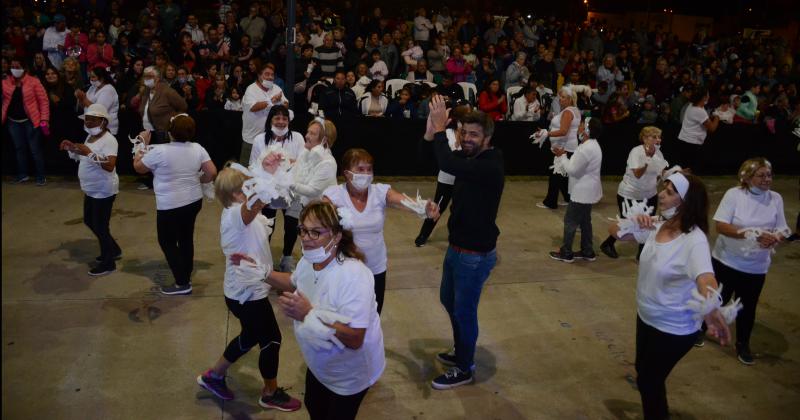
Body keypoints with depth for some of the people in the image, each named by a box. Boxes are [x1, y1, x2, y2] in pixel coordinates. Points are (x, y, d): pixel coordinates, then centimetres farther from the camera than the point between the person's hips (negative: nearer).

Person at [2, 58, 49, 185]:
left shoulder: (33, 81, -7)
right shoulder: (5, 82, 5)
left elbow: (43, 101, -8)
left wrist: (44, 120, -12)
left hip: (30, 121, -4)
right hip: (13, 122, 4)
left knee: (35, 149, 0)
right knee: (19, 148, 13)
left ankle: (41, 176, 8)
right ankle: (22, 174, 24)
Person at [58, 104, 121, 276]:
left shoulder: (108, 140, -22)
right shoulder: (90, 137, 7)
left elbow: (110, 166, -34)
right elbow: (83, 158, 20)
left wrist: (89, 153, -37)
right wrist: (72, 149, 4)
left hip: (103, 191, -10)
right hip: (91, 190, 10)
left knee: (100, 227, 0)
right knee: (89, 221, 22)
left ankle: (108, 263, 16)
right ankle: (113, 250, 38)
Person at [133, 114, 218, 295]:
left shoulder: (159, 151, -18)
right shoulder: (198, 149, -5)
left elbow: (138, 167, -3)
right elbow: (212, 172, -6)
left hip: (171, 206, -6)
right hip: (194, 201, 6)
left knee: (167, 242, 10)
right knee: (186, 238, 19)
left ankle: (182, 284, 10)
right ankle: (186, 278, 30)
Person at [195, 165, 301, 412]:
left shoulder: (243, 213, 5)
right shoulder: (236, 213, -29)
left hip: (244, 290, 10)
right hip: (247, 293, -10)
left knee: (251, 336, 28)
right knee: (271, 339, 9)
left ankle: (214, 375, 44)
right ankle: (271, 393, 31)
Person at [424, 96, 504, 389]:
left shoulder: (491, 167, -25)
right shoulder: (468, 159, 4)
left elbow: (448, 165, -40)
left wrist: (440, 129, -30)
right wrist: (430, 135, -15)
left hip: (476, 254, -9)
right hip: (457, 246, 9)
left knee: (464, 310, 3)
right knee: (448, 300, 23)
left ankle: (464, 369, 23)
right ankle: (461, 352, 43)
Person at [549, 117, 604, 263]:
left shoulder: (586, 149, -27)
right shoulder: (592, 145, 8)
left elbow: (572, 169, -23)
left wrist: (561, 156, -11)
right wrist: (564, 156, 2)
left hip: (582, 192, -10)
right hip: (587, 191, 10)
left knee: (570, 221, 2)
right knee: (585, 221, 18)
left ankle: (566, 253, 12)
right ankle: (588, 252, 28)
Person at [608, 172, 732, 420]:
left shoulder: (694, 240, -28)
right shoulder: (657, 227, -7)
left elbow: (705, 278, -44)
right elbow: (614, 232, 2)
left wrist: (711, 309, -63)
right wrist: (633, 222, -20)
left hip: (674, 328, -7)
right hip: (646, 317, 7)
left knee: (648, 381, 10)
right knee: (643, 373, 26)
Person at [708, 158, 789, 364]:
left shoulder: (776, 198, -4)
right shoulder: (734, 194, -14)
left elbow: (782, 230, -1)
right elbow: (721, 226, -20)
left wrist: (775, 238, -25)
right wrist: (752, 234, -31)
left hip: (755, 267, 3)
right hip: (726, 261, -2)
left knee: (747, 307, 14)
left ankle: (742, 344, 35)